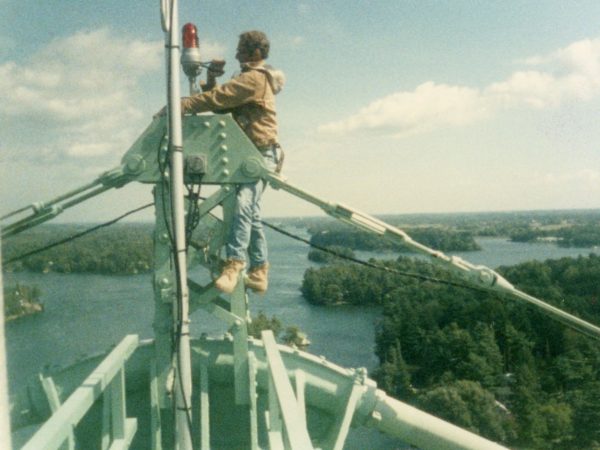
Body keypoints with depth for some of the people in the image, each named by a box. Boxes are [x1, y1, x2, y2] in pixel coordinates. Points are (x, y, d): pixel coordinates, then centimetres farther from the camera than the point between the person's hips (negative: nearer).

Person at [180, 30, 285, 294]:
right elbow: (221, 103, 20)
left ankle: (233, 266, -34)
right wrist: (211, 79, 4)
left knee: (243, 205, -25)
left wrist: (180, 105, -20)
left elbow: (218, 98, -19)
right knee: (251, 213, 9)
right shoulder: (251, 79, 24)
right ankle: (258, 272, 14)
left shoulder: (254, 78, -9)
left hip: (261, 155, -10)